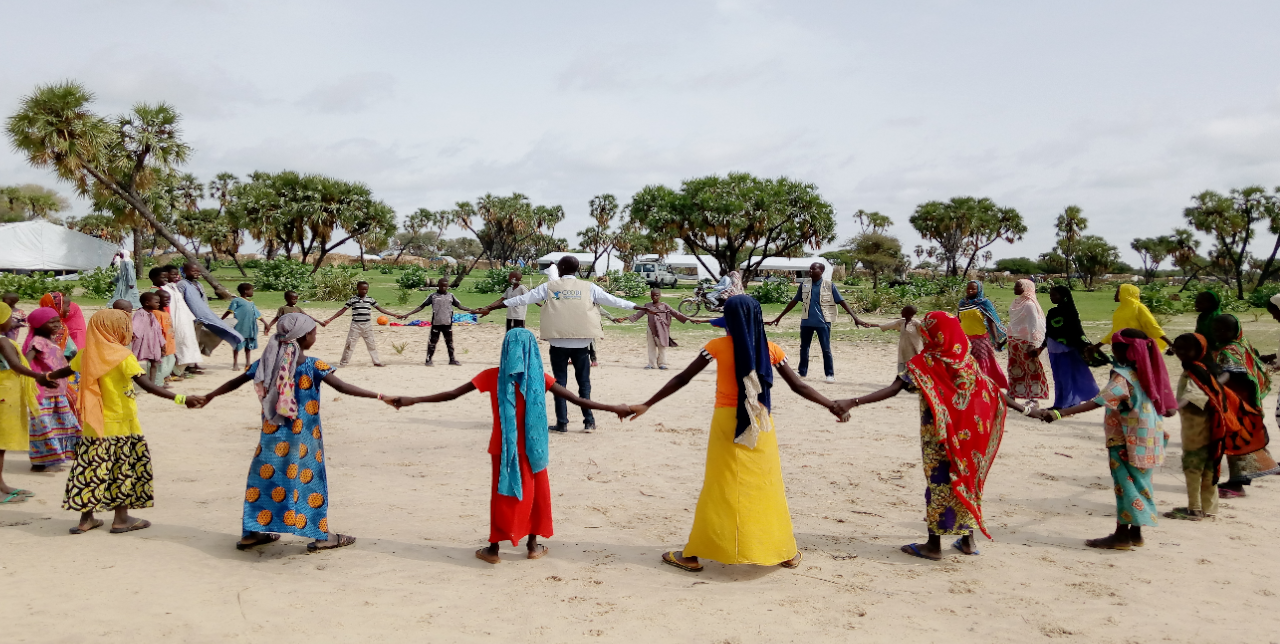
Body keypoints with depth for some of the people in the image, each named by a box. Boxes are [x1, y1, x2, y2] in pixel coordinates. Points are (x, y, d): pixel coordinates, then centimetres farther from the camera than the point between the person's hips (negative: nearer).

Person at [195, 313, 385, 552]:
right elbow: (343, 387, -19)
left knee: (264, 478, 15)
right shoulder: (313, 366, -12)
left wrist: (210, 395, 28)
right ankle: (322, 535, 11)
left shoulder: (267, 362, 3)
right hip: (302, 437, -4)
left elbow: (235, 382, 12)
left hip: (271, 436, 5)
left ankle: (252, 532, 23)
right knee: (310, 479, 5)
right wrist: (377, 396, -18)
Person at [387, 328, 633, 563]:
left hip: (503, 448, 0)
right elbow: (577, 399, -8)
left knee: (502, 494, 11)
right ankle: (533, 545, 21)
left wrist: (412, 400, -3)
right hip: (531, 447, 0)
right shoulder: (539, 377, -8)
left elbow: (452, 394, -8)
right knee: (535, 492, 15)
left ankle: (493, 548, 15)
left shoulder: (493, 376, -7)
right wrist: (613, 408, -3)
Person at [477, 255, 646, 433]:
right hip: (581, 343, 1)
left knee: (560, 382, 7)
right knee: (584, 382, 9)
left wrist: (491, 308, 11)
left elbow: (522, 299, 4)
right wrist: (641, 307, 18)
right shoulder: (589, 287, 4)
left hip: (558, 342, 0)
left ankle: (562, 422, 6)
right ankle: (589, 421, 7)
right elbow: (613, 300, 8)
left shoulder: (549, 287, 3)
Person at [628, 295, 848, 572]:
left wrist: (646, 405, -1)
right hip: (760, 424, 2)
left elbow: (682, 379, -6)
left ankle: (692, 554, 12)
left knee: (718, 488, 6)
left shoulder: (718, 346, -7)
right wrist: (832, 406, 15)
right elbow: (799, 386, 3)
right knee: (767, 486, 13)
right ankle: (786, 552, 22)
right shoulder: (770, 349, -1)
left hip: (727, 421, -2)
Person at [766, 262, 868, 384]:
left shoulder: (829, 285, -6)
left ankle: (830, 374, 8)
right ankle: (802, 372, 24)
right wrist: (779, 317, 11)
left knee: (826, 349, -1)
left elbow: (841, 302, -7)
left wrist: (855, 317, -16)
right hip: (806, 321, 4)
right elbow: (794, 302, 11)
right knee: (803, 348, 11)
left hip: (823, 322, -4)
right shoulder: (804, 285, 4)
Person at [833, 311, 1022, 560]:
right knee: (965, 480, 15)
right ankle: (967, 539, 23)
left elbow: (892, 390, -23)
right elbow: (993, 391, 8)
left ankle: (934, 544, 9)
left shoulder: (924, 363, -13)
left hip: (937, 436, -4)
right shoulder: (967, 361, 1)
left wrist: (853, 402, -29)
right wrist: (1021, 407, 23)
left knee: (938, 483, 3)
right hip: (967, 434, 5)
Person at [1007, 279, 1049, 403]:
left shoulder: (1029, 304, -14)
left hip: (1026, 343, -8)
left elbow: (1034, 325, -18)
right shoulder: (1016, 302, 10)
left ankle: (1033, 398, 4)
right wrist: (1007, 339, 20)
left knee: (1032, 370, 0)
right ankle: (1012, 395, 23)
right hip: (1014, 342, 8)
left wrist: (1033, 345, -22)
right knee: (1014, 370, 14)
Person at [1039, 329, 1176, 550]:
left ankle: (1122, 535, 5)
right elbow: (1169, 409, 9)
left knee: (1125, 485, -1)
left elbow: (1097, 402, -32)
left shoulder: (1123, 377, -19)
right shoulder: (1149, 374, 5)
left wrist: (1060, 413, -40)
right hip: (1149, 440, 8)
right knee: (1138, 483, 15)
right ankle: (1135, 532, 23)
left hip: (1127, 442, -8)